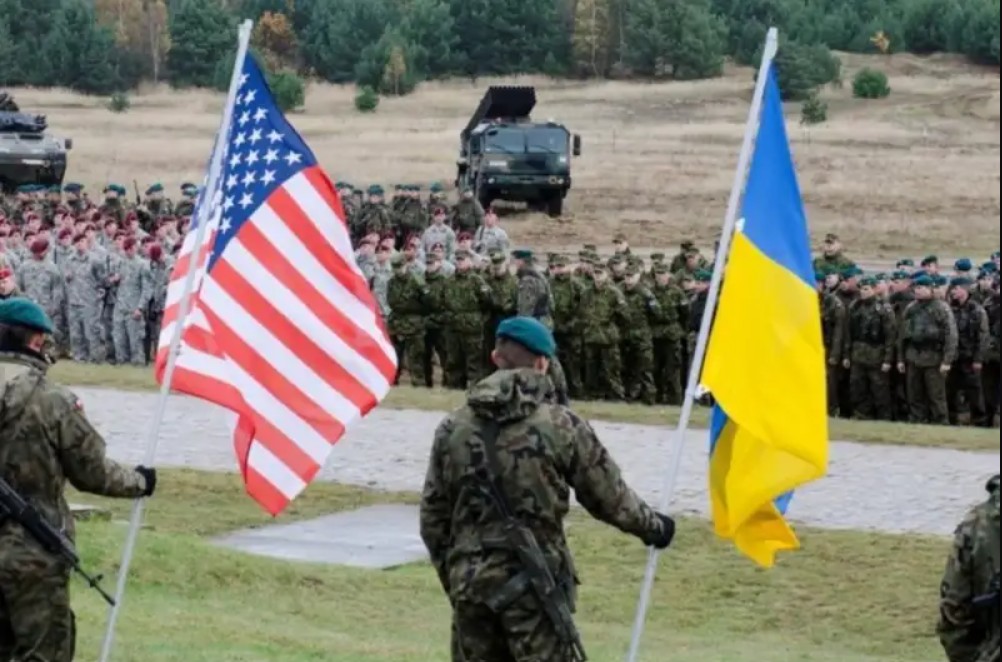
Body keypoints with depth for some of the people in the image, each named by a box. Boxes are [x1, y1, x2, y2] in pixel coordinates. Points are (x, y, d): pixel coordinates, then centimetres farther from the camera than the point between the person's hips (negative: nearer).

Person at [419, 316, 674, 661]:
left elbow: (433, 517, 9)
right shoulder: (560, 425, -7)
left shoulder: (453, 429, 4)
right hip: (535, 586, -4)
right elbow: (609, 497, 2)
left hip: (470, 583, 4)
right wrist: (653, 527, 21)